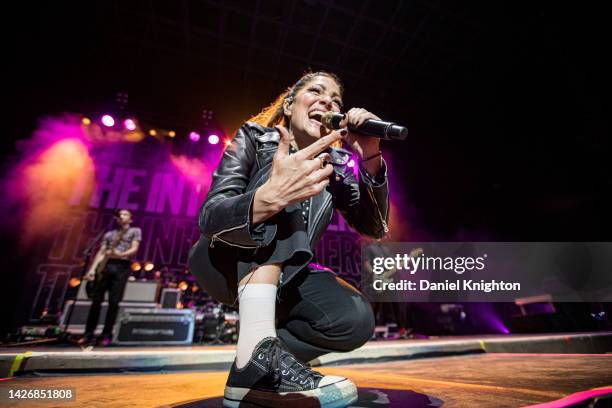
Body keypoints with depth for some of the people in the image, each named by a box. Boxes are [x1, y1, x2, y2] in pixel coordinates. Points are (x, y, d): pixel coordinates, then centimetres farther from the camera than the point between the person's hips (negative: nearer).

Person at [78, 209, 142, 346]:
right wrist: (92, 269, 2)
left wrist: (121, 255, -19)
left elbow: (134, 249, -1)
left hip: (122, 267, -4)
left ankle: (106, 335, 3)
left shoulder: (135, 231, 11)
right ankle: (88, 334, 13)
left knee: (114, 302, -5)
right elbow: (101, 252, 14)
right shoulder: (109, 234, 22)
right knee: (96, 300, 3)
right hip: (105, 266, 4)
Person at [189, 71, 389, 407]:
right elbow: (209, 216, -22)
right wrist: (266, 199, -45)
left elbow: (375, 228, -8)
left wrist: (371, 160, -24)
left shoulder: (337, 165, 1)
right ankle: (257, 348, -36)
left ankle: (252, 371, -6)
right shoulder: (255, 138, -9)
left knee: (356, 319, -22)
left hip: (284, 276, 4)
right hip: (225, 263, -3)